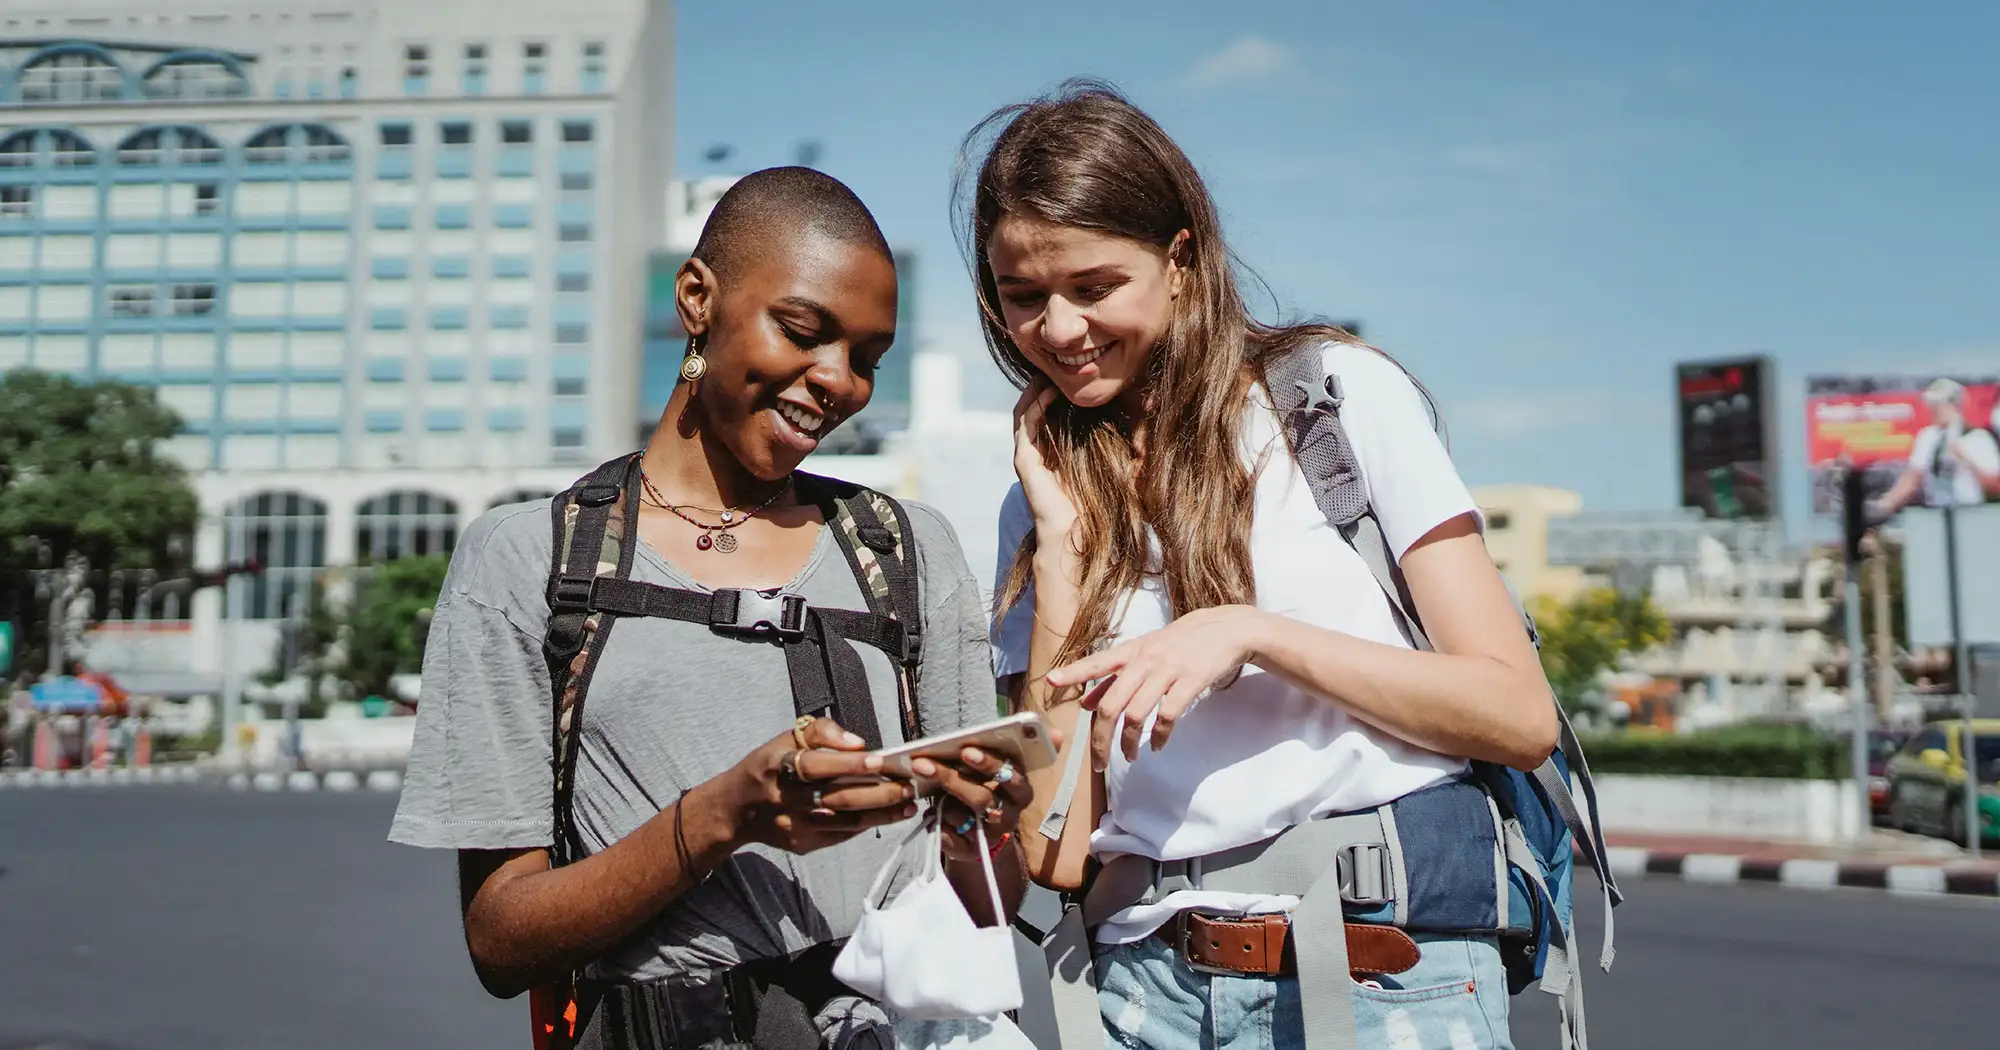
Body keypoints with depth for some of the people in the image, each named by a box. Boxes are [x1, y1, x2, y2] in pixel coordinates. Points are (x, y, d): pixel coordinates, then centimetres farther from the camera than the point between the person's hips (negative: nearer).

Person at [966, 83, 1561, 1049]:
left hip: (1387, 973, -2)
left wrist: (1249, 631, -16)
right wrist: (1064, 536, -4)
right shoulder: (1043, 498, 7)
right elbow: (1058, 852, -1)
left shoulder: (1337, 392, -2)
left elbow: (1522, 717, -6)